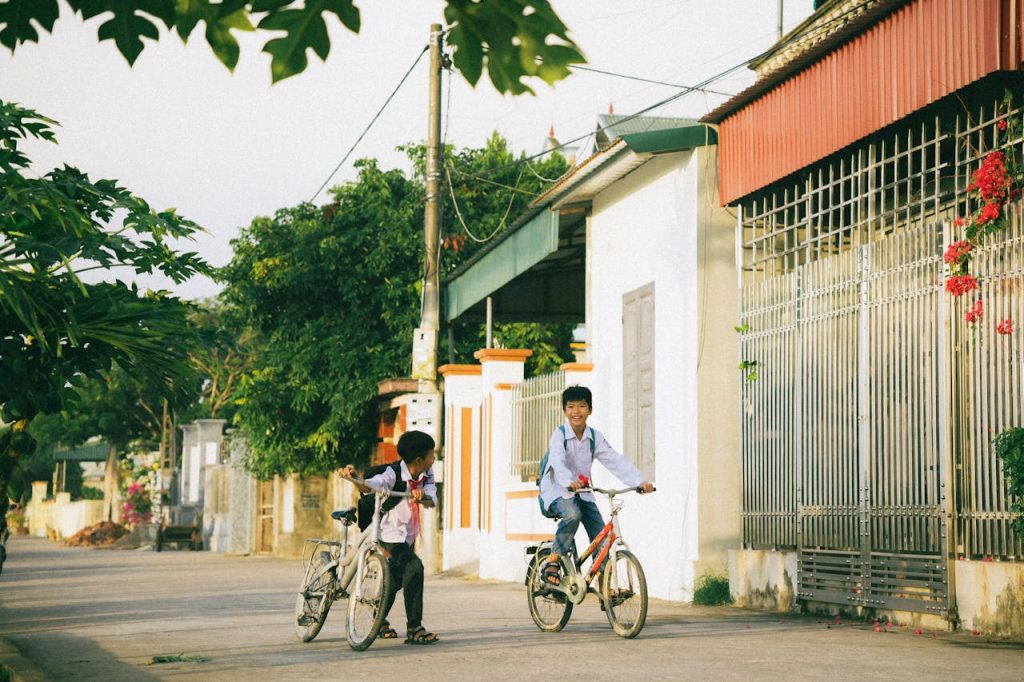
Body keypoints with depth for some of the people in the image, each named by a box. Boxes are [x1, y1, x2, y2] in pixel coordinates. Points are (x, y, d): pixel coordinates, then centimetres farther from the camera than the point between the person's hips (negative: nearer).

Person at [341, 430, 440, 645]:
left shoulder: (427, 474, -6)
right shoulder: (393, 475, -24)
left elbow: (432, 500, -20)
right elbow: (367, 486, -38)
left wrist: (422, 496, -43)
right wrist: (353, 478, -60)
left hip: (409, 535, 8)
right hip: (391, 534, -8)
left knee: (396, 578, 23)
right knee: (414, 567, -28)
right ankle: (414, 629, -27)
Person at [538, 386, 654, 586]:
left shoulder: (595, 437, 0)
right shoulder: (559, 435, -14)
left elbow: (616, 461, -10)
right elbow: (557, 461, -32)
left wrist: (640, 481, -24)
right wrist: (570, 482, -53)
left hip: (582, 493, 5)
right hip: (557, 491, -5)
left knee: (601, 535, -8)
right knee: (572, 514, -35)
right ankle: (552, 562, -22)